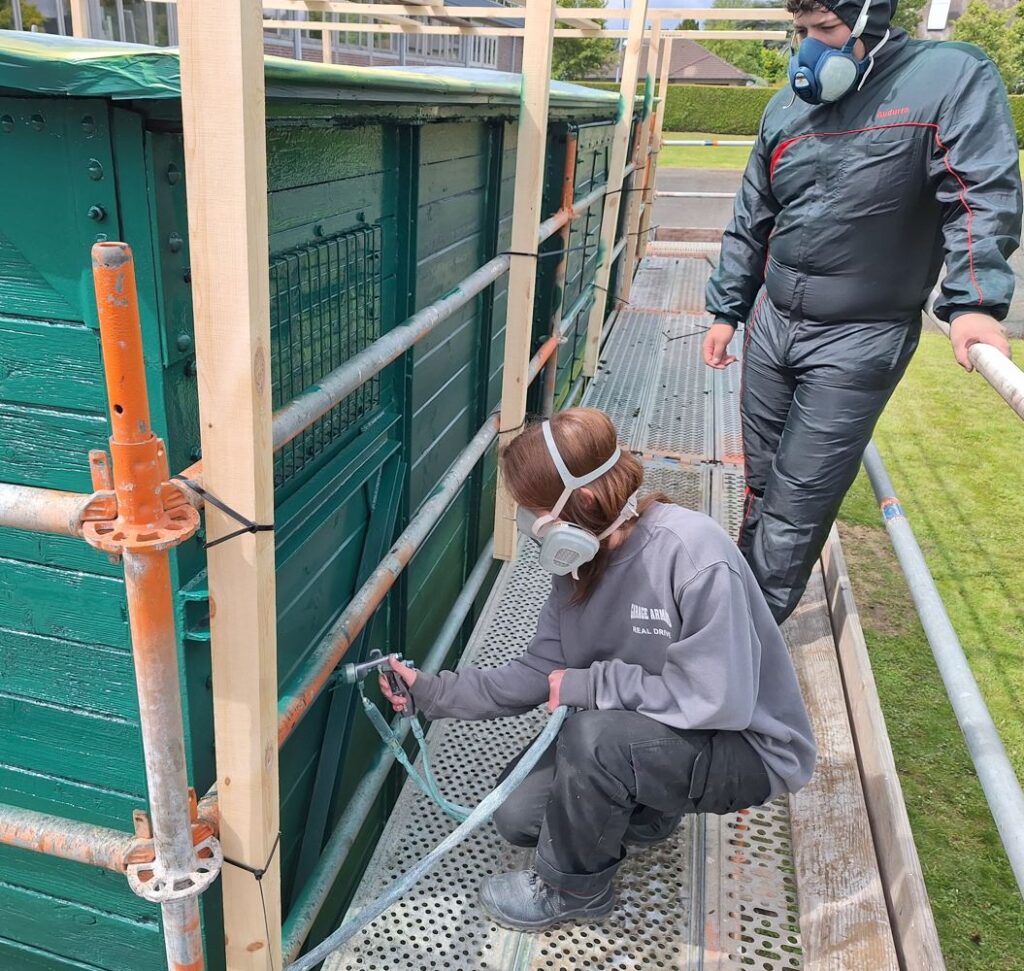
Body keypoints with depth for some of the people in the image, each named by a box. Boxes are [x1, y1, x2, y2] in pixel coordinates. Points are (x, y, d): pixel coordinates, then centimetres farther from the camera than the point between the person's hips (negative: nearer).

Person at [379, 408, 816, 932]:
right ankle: (642, 807, 22)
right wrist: (432, 692, -10)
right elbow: (537, 675, -4)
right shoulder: (581, 559, -8)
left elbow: (717, 701, -32)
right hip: (638, 735, 7)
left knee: (596, 734, -33)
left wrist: (589, 684, -24)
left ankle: (571, 889, -5)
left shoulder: (694, 556, -32)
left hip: (745, 746, -7)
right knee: (517, 815, 0)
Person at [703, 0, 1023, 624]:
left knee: (797, 504, -4)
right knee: (763, 485, 12)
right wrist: (725, 311, 17)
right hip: (772, 324, 6)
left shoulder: (952, 78, -7)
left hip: (858, 340, -5)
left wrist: (974, 301, -28)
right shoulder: (788, 106, 10)